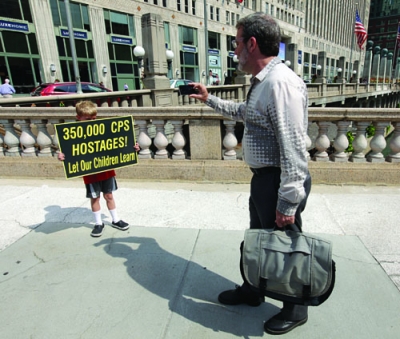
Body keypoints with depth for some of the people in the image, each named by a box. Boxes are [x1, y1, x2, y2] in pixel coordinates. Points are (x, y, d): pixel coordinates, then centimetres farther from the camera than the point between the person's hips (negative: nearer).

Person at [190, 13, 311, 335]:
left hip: (278, 182, -10)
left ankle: (295, 311, 35)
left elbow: (293, 148, -26)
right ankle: (251, 290, 47)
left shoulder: (281, 82, -22)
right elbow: (244, 112, 31)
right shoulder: (262, 81, 11)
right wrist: (210, 99, 33)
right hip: (263, 178, 10)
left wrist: (288, 203, -24)